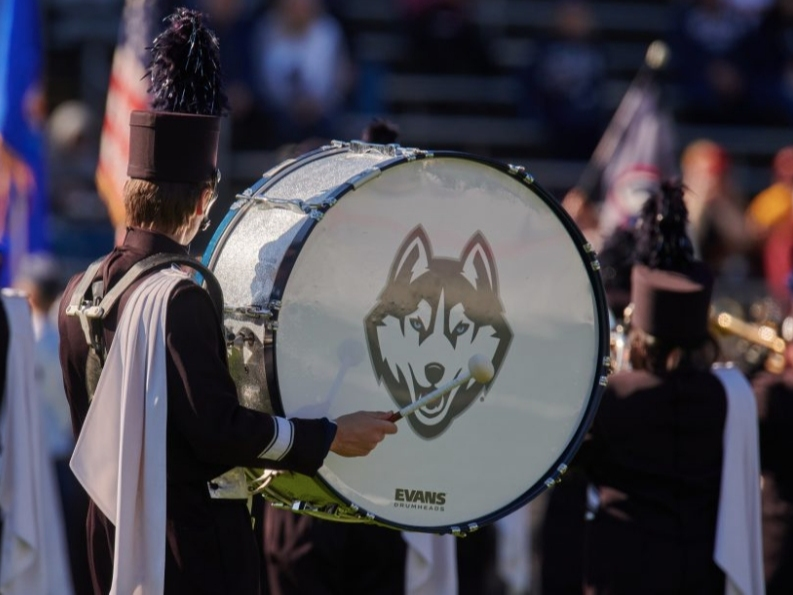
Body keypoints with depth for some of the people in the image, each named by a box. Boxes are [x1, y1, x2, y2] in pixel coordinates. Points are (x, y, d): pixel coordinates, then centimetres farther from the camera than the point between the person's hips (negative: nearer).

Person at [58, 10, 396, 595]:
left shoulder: (80, 292, 6)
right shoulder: (181, 297, -19)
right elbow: (223, 430, -22)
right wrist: (332, 436, -14)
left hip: (113, 537, 8)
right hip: (197, 544, -8)